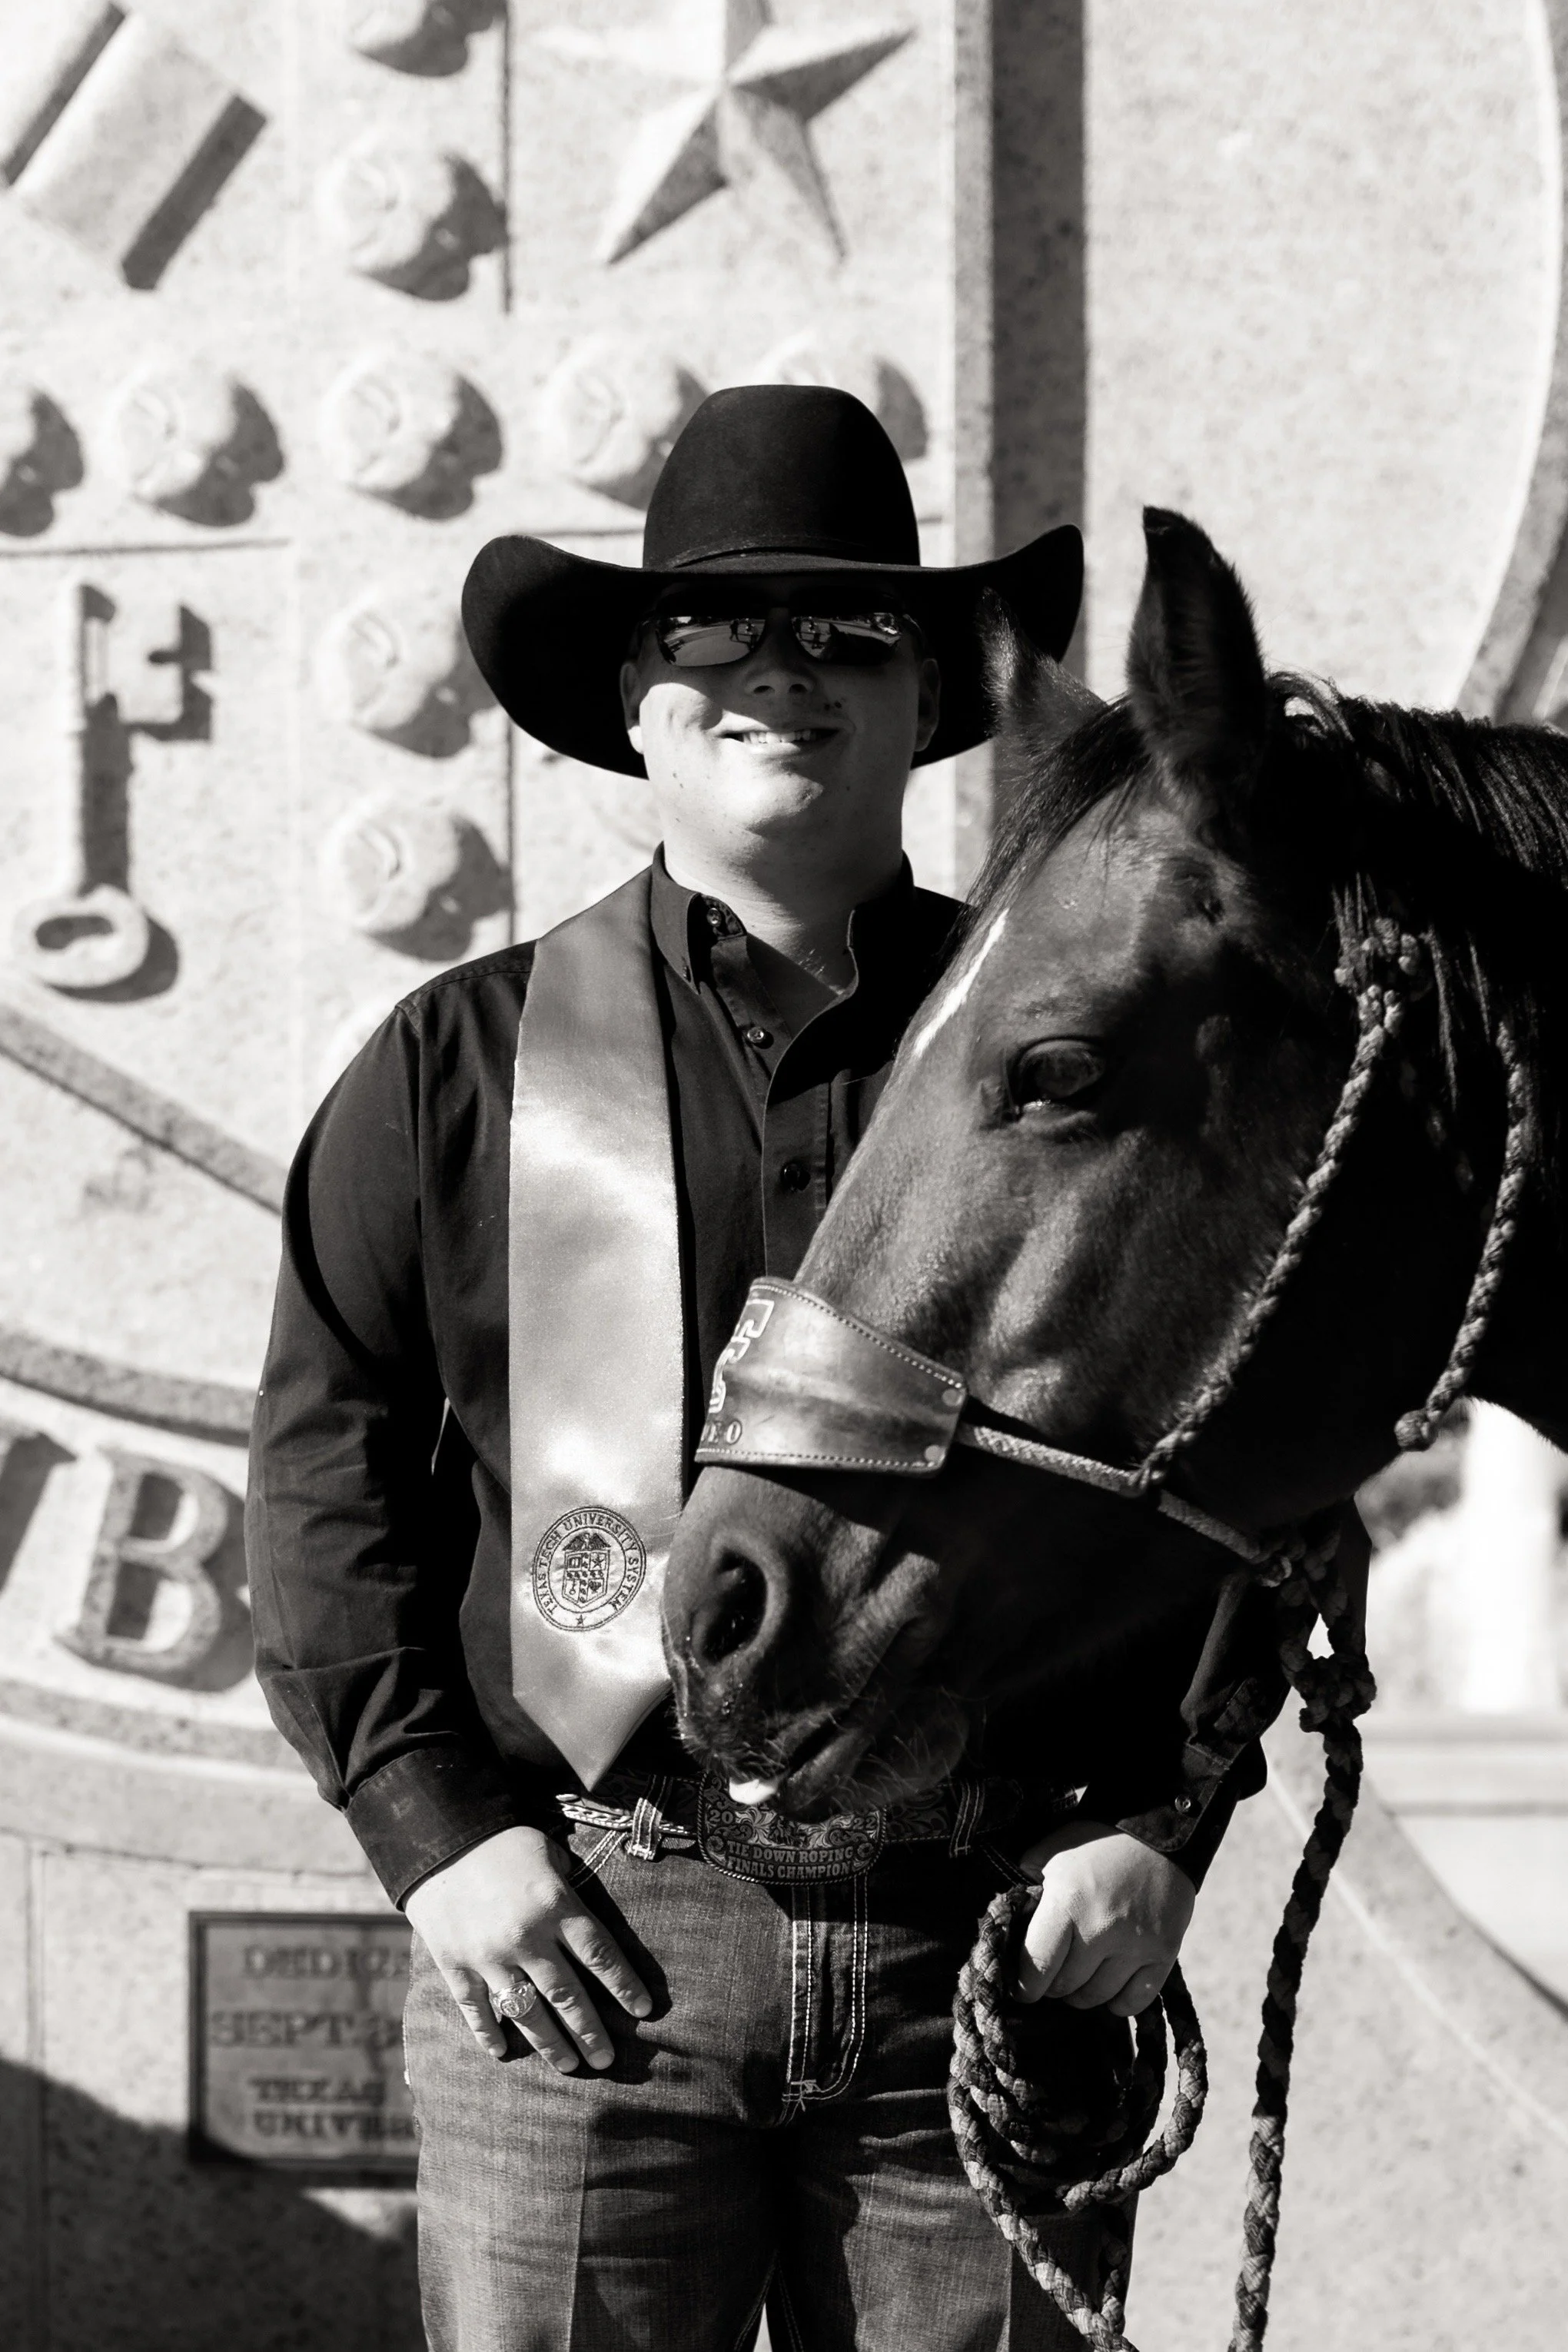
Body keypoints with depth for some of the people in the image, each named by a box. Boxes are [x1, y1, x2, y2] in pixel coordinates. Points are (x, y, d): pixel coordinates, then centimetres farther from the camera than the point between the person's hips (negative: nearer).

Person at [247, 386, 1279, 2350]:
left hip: (996, 1950, 1)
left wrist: (1162, 1824, -3)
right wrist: (437, 1827, -7)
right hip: (580, 1931, -1)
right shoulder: (463, 1062, 7)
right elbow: (325, 1474, 4)